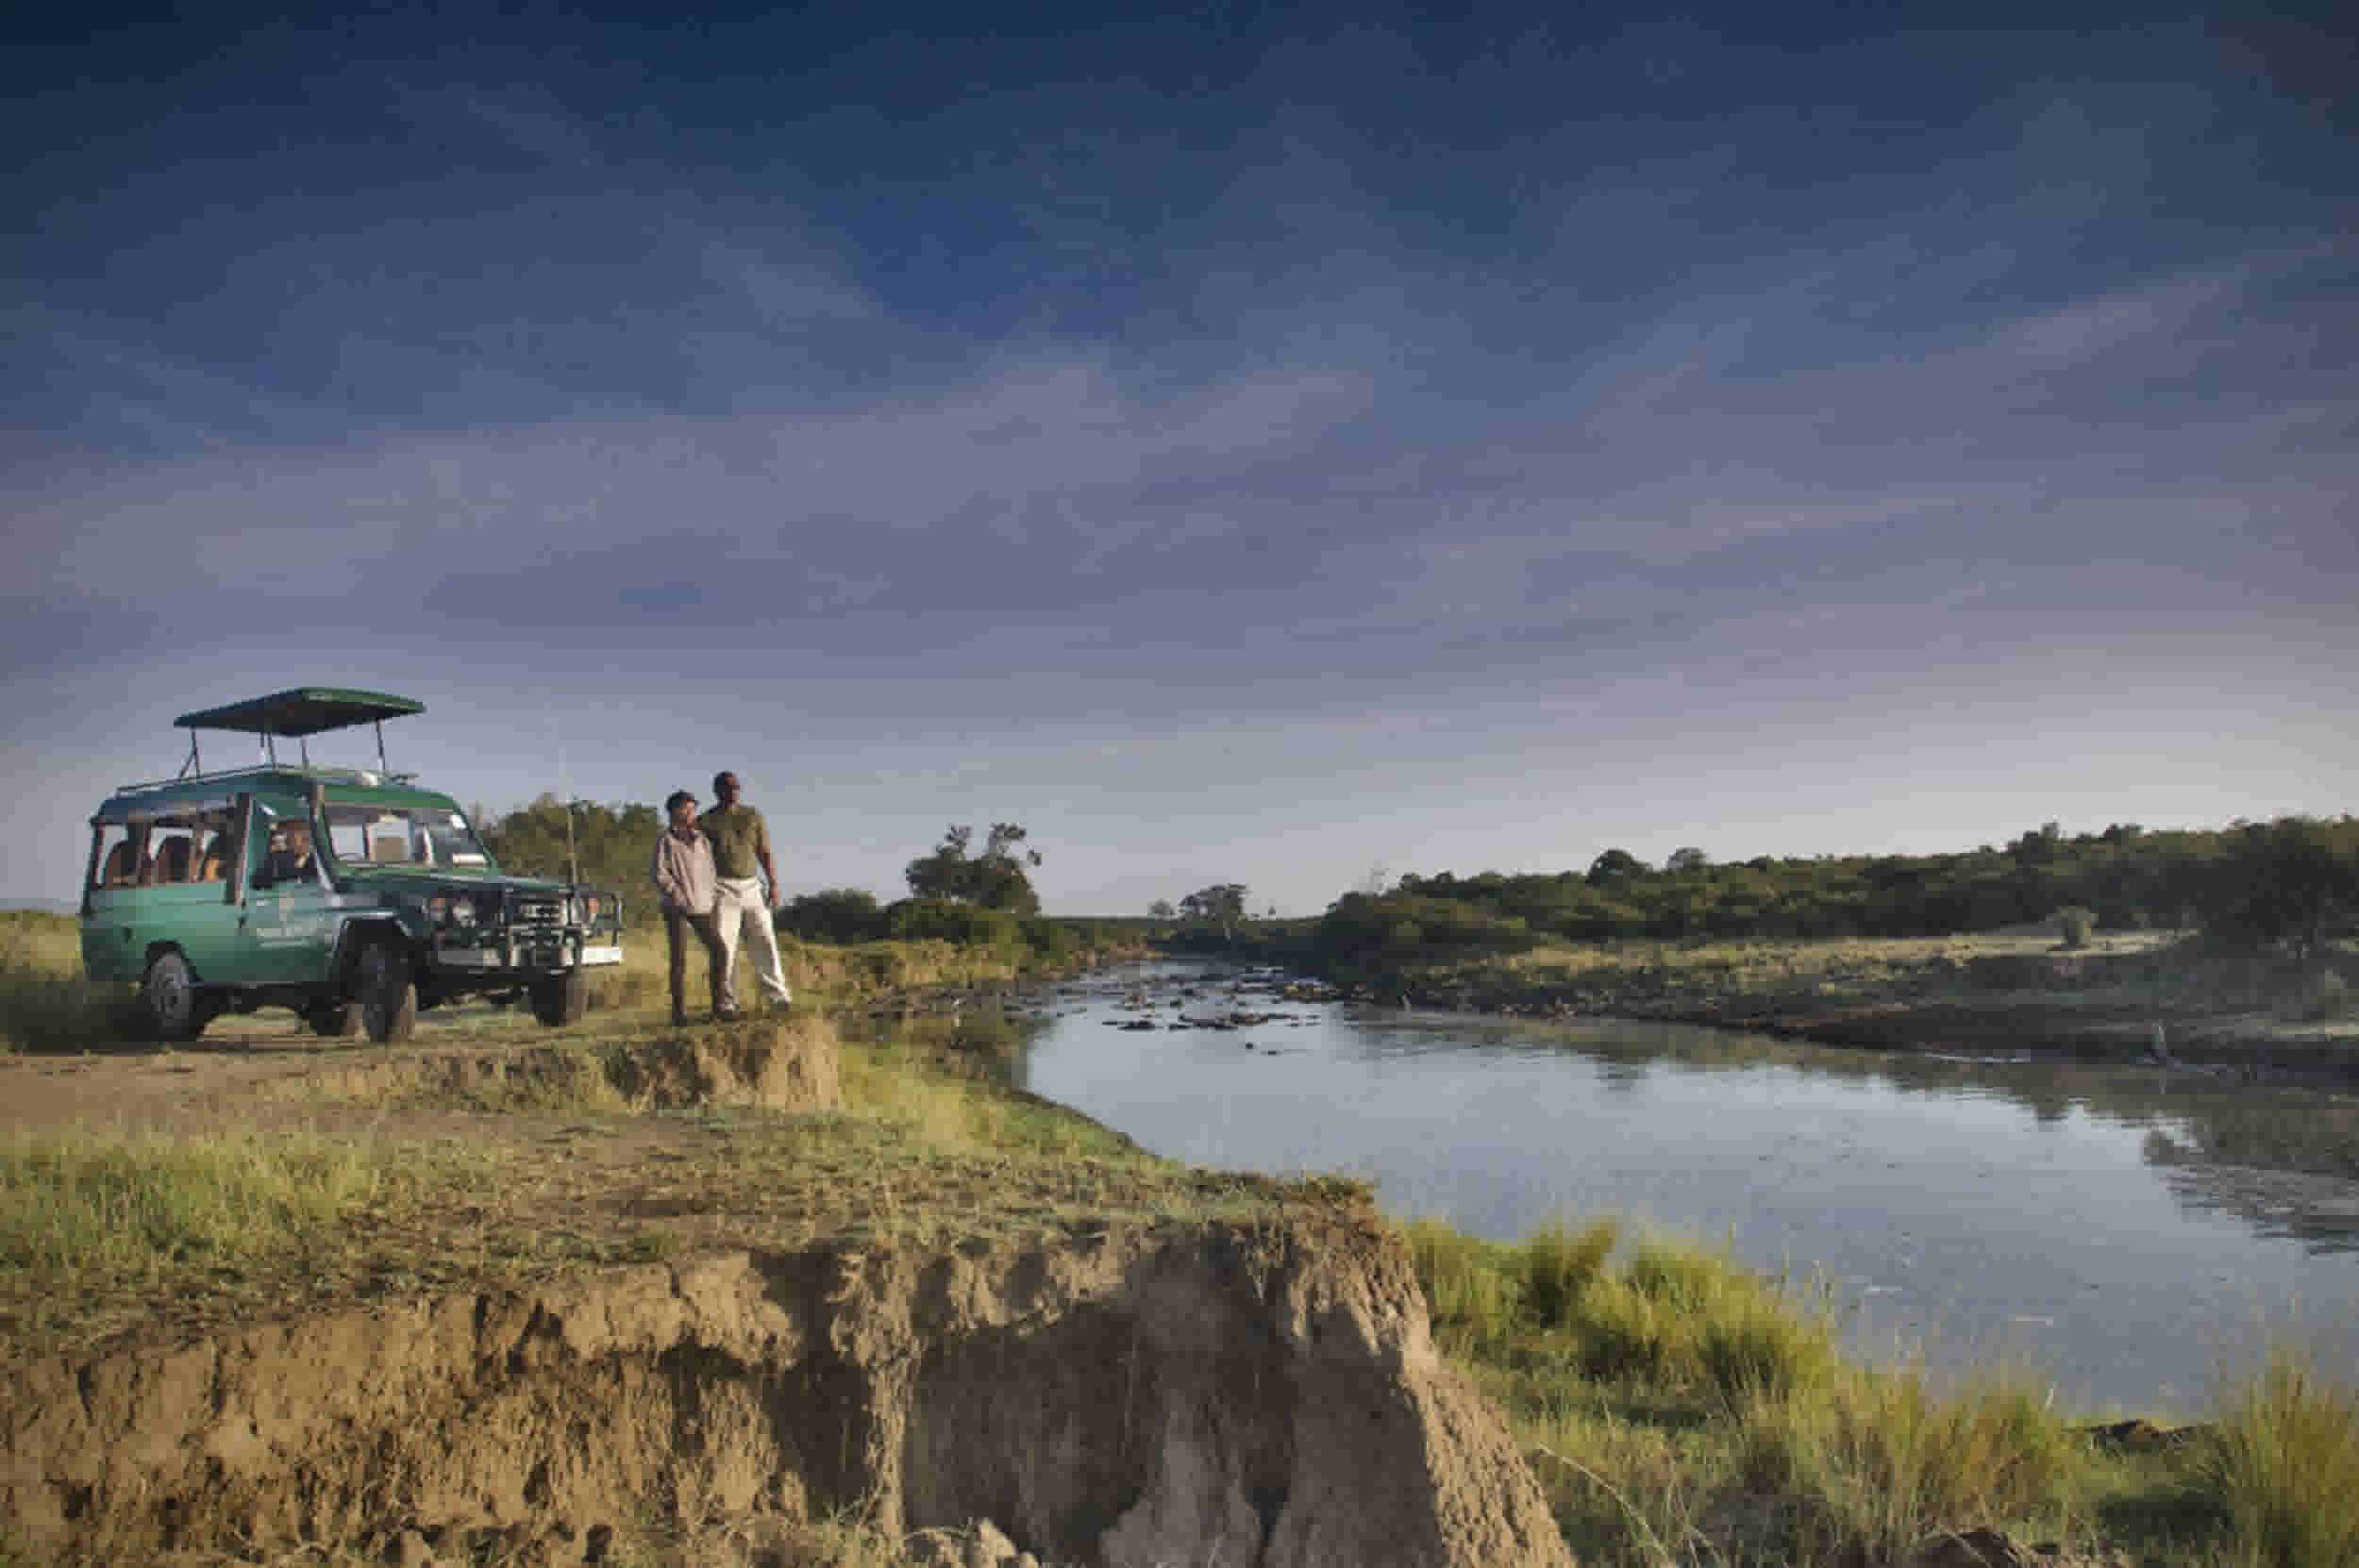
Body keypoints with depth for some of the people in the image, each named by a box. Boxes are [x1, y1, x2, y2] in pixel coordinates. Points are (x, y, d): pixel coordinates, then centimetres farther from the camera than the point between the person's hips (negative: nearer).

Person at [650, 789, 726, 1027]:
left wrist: (709, 899, 9)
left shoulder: (702, 840, 12)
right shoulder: (665, 839, -2)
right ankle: (679, 1010, 3)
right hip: (676, 908, -5)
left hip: (702, 907, 5)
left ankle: (719, 1005, 8)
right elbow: (659, 873, -8)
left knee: (719, 952, -2)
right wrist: (680, 896, -13)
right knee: (679, 959, -4)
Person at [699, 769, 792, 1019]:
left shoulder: (753, 816, 8)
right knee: (724, 947, -5)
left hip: (751, 888, 3)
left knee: (764, 941, 0)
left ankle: (778, 995, 6)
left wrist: (774, 885, -1)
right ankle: (727, 1003, -1)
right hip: (723, 889, -3)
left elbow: (765, 853, 8)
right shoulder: (705, 822, 1)